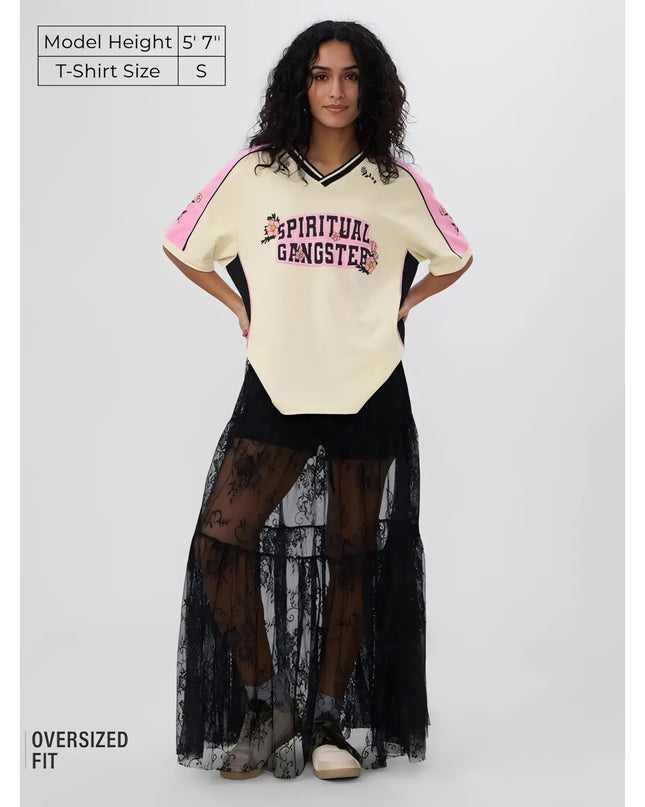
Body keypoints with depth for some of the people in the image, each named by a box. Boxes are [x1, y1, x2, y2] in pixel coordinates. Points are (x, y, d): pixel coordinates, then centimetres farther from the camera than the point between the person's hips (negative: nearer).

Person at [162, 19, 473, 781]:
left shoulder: (396, 181, 3)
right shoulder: (253, 172, 2)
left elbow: (454, 258, 17)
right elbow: (182, 245, 12)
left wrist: (398, 309, 8)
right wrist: (241, 308, 7)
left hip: (369, 393, 0)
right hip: (276, 389, 0)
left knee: (352, 558, 7)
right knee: (218, 545, -11)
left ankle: (331, 716, 22)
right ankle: (267, 704, 7)